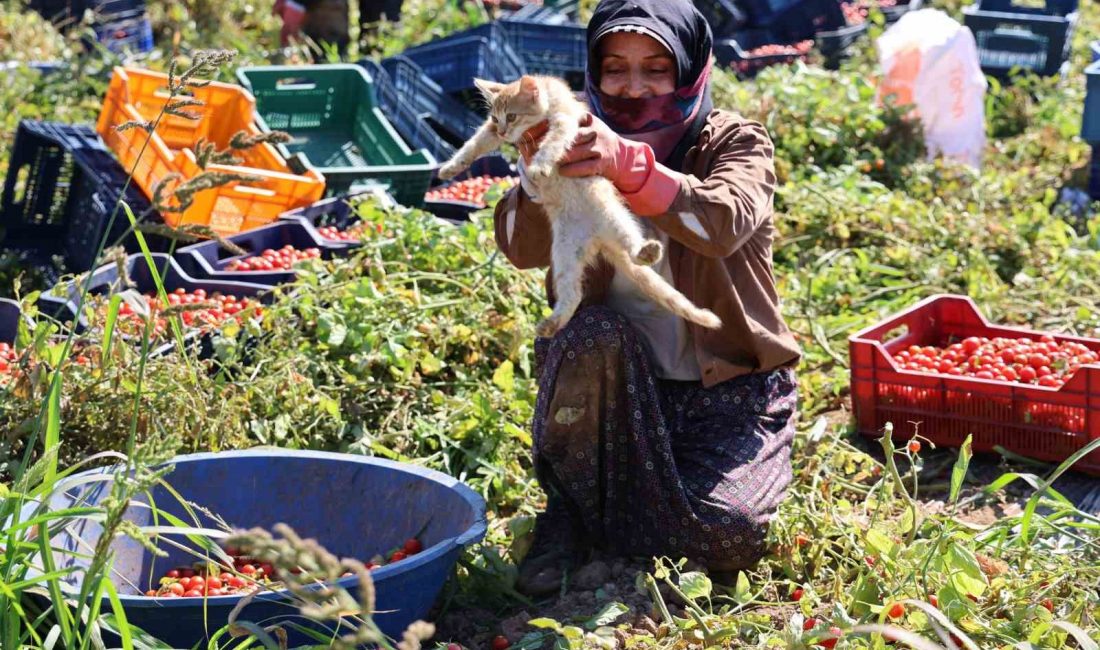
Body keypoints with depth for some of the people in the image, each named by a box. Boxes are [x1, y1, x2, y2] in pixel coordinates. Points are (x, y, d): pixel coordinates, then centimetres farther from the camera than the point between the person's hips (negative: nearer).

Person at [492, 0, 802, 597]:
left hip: (727, 384, -1)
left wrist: (628, 166, -51)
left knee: (731, 535, -24)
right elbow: (523, 249, -20)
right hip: (615, 384, 1)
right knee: (594, 335, -33)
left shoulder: (734, 143, -7)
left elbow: (724, 223, -32)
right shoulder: (584, 144, -2)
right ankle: (569, 506, -10)